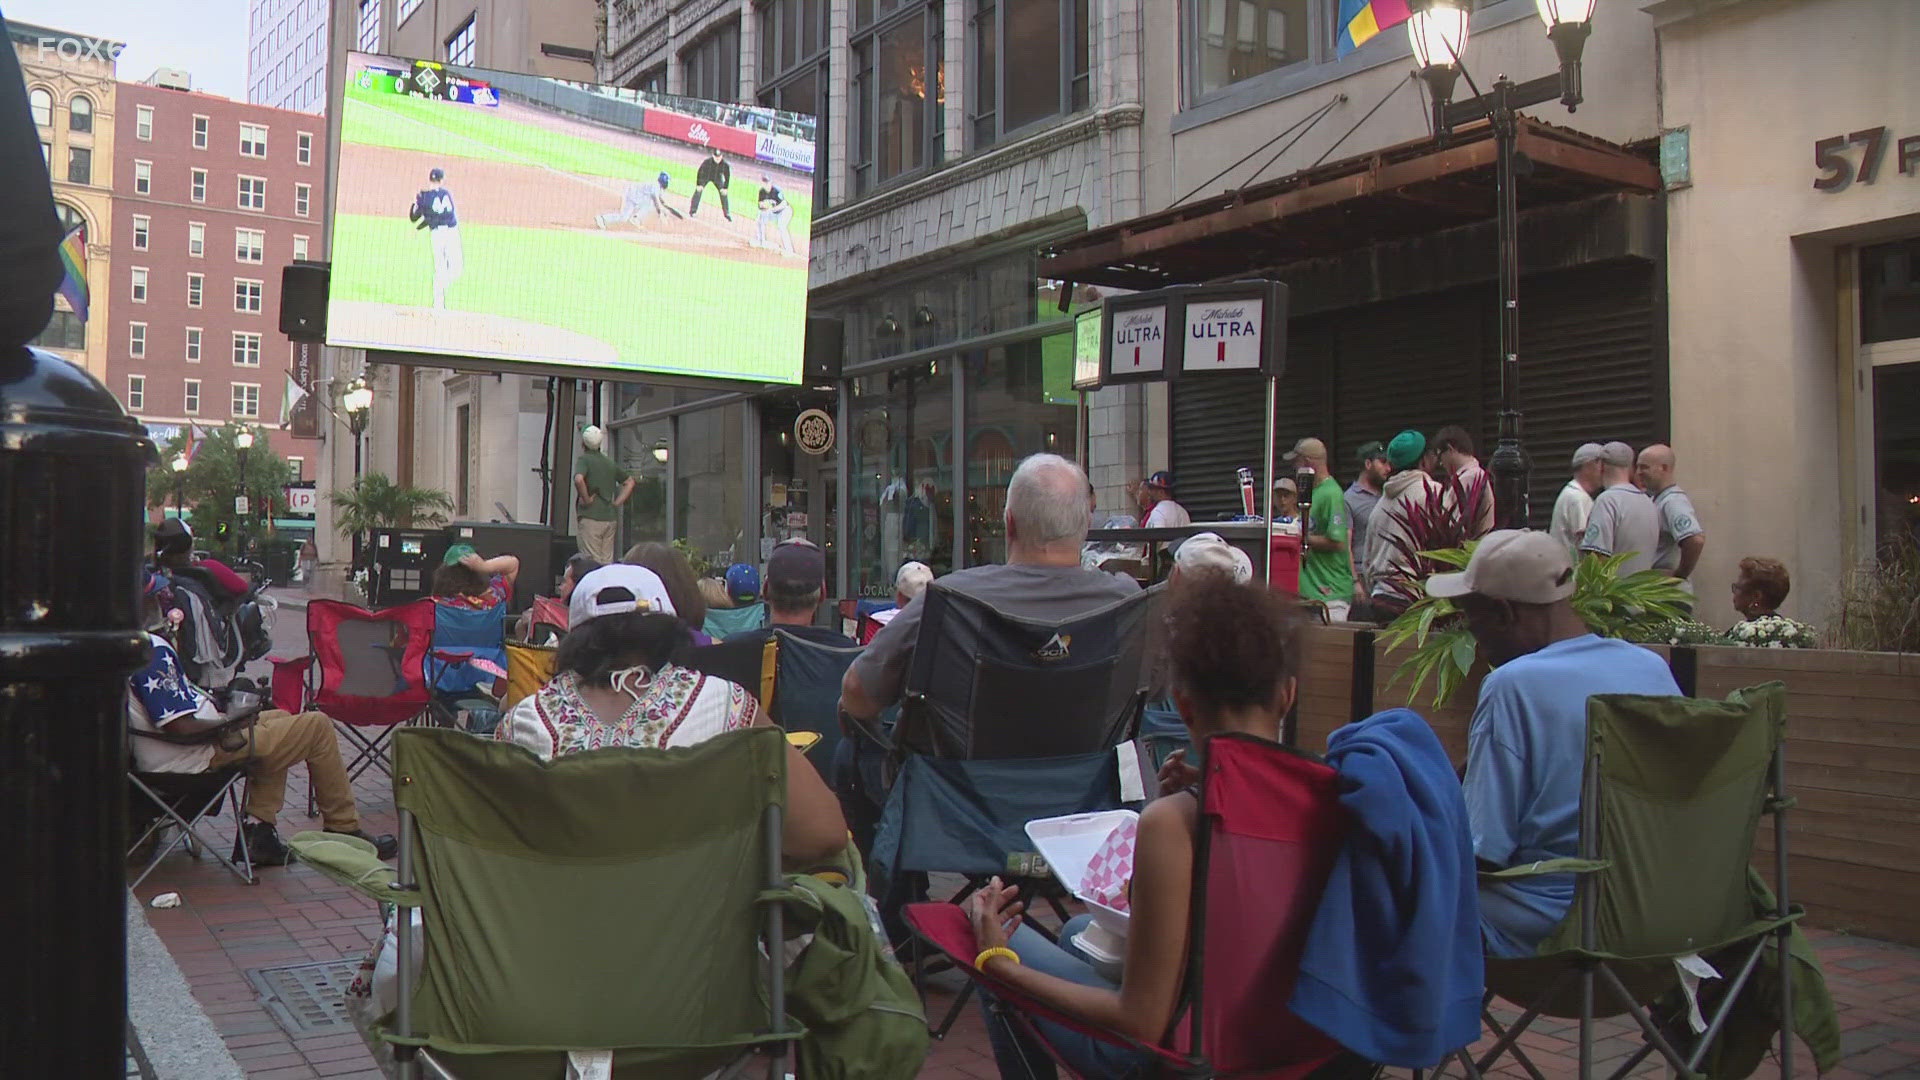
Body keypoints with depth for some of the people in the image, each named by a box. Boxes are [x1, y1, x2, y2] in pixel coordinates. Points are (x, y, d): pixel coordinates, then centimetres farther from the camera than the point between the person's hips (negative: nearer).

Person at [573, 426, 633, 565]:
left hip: (591, 517, -6)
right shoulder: (609, 462, 16)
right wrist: (617, 502, 15)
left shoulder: (584, 459, -5)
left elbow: (578, 479, -24)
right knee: (607, 562, 9)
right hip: (611, 518, 6)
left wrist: (586, 499, -12)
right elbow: (630, 482, 23)